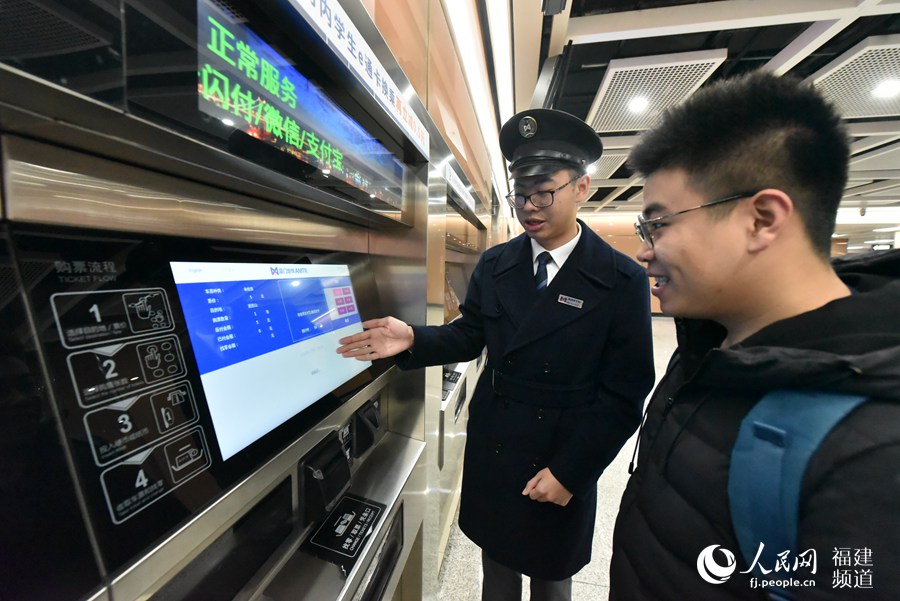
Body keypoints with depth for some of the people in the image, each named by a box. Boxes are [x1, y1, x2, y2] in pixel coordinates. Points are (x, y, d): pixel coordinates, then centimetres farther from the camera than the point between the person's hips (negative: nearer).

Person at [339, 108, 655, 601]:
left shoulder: (623, 281, -13)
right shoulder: (493, 265, -3)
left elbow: (624, 393, -12)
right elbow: (468, 336, 1)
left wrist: (569, 473, -13)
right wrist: (412, 340, -18)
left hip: (562, 467, -2)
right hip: (491, 454, 3)